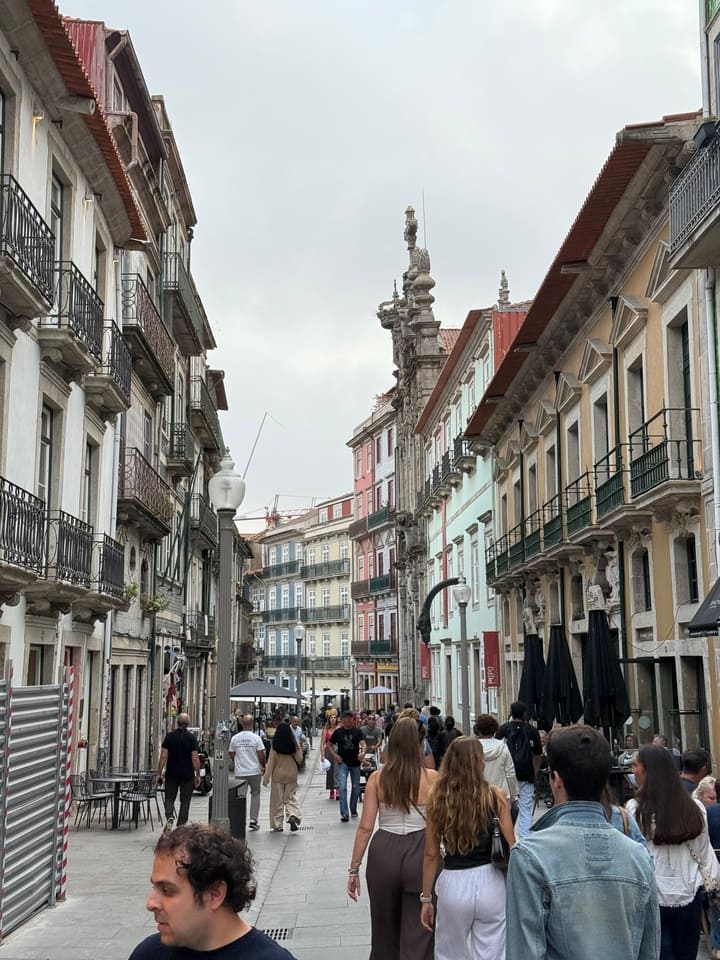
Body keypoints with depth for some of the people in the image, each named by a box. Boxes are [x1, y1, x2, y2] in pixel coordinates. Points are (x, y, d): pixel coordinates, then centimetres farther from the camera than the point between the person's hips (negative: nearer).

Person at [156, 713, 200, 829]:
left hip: (171, 774, 1)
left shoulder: (169, 736, -2)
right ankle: (181, 825, 8)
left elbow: (163, 756, -6)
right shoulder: (191, 738, -5)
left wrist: (159, 773, 0)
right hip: (187, 775, -1)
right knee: (185, 801, 9)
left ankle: (169, 816, -14)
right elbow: (195, 758, -8)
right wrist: (198, 775, -1)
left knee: (169, 798, 10)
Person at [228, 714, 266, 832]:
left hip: (239, 773, 2)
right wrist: (264, 767, 9)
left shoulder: (234, 738, 0)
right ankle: (253, 819, 5)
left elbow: (232, 756, 8)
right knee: (255, 793, 12)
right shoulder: (256, 738, -9)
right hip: (254, 771, -2)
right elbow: (261, 756, -8)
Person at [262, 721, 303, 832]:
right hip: (291, 775, 1)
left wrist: (266, 777, -4)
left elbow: (271, 761, -8)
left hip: (278, 775, -1)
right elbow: (299, 759, 2)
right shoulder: (294, 745, -6)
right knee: (291, 797, 11)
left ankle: (277, 825, 10)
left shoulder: (275, 745, -9)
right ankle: (293, 816, -15)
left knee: (277, 800, 8)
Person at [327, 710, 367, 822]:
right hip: (343, 763, -2)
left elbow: (362, 743, -11)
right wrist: (335, 755, -4)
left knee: (356, 787, 12)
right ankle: (344, 813, -14)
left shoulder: (357, 731, 0)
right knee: (343, 787, -13)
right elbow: (329, 744, 9)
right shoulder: (338, 732, 0)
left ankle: (353, 810, 32)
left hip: (355, 762, 2)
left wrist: (362, 752, -32)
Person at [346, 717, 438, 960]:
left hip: (383, 852, 2)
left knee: (384, 932, 20)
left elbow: (365, 827, -2)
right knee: (417, 937, 6)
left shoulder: (377, 778, -1)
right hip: (420, 854, -2)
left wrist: (354, 868, 4)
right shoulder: (432, 778, -5)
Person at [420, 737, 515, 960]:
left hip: (453, 884, 1)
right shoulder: (495, 796, -6)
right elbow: (511, 847, -5)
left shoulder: (437, 799, -4)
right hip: (490, 883, 0)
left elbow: (431, 855, 0)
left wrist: (426, 899, 9)